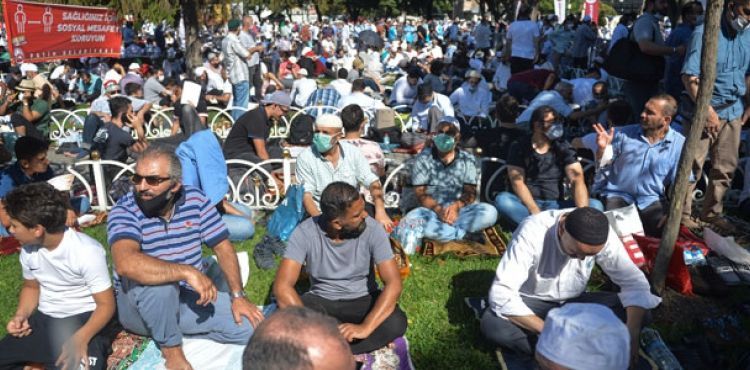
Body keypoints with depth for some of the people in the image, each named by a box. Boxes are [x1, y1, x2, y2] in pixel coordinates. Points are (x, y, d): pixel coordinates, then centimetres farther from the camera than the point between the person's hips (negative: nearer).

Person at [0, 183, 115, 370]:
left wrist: (81, 338, -33)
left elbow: (106, 304, -17)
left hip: (84, 319, -6)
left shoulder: (87, 251, -22)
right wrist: (21, 314, -3)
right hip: (44, 319, 6)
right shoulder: (28, 249, -4)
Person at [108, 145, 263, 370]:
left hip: (192, 298, 3)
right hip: (140, 306, -3)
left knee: (253, 326, -12)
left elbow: (223, 248, 0)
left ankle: (177, 328, 9)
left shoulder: (195, 200, -5)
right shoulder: (123, 211, -17)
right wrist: (188, 272, -38)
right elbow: (126, 264, -36)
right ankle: (171, 348, -10)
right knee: (152, 279, -38)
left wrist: (237, 296, -9)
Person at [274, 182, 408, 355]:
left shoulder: (372, 229, -19)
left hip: (362, 300, 0)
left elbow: (393, 283, -24)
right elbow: (282, 286, -26)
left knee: (396, 323, -31)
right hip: (321, 301, 0)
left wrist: (365, 327, -37)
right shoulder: (305, 232, -20)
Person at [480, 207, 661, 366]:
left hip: (575, 301, 3)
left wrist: (632, 334, -31)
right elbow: (501, 293, -34)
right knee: (492, 325, -34)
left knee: (634, 313, -21)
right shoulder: (532, 232, -31)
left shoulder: (602, 235, -20)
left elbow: (634, 281, -15)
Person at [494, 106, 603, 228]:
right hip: (527, 205, -2)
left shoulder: (563, 147, 3)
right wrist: (535, 213, -26)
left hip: (556, 205, 2)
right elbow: (517, 182, -10)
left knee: (595, 205, -22)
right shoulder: (519, 146, -1)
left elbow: (577, 179, -10)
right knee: (502, 200, -32)